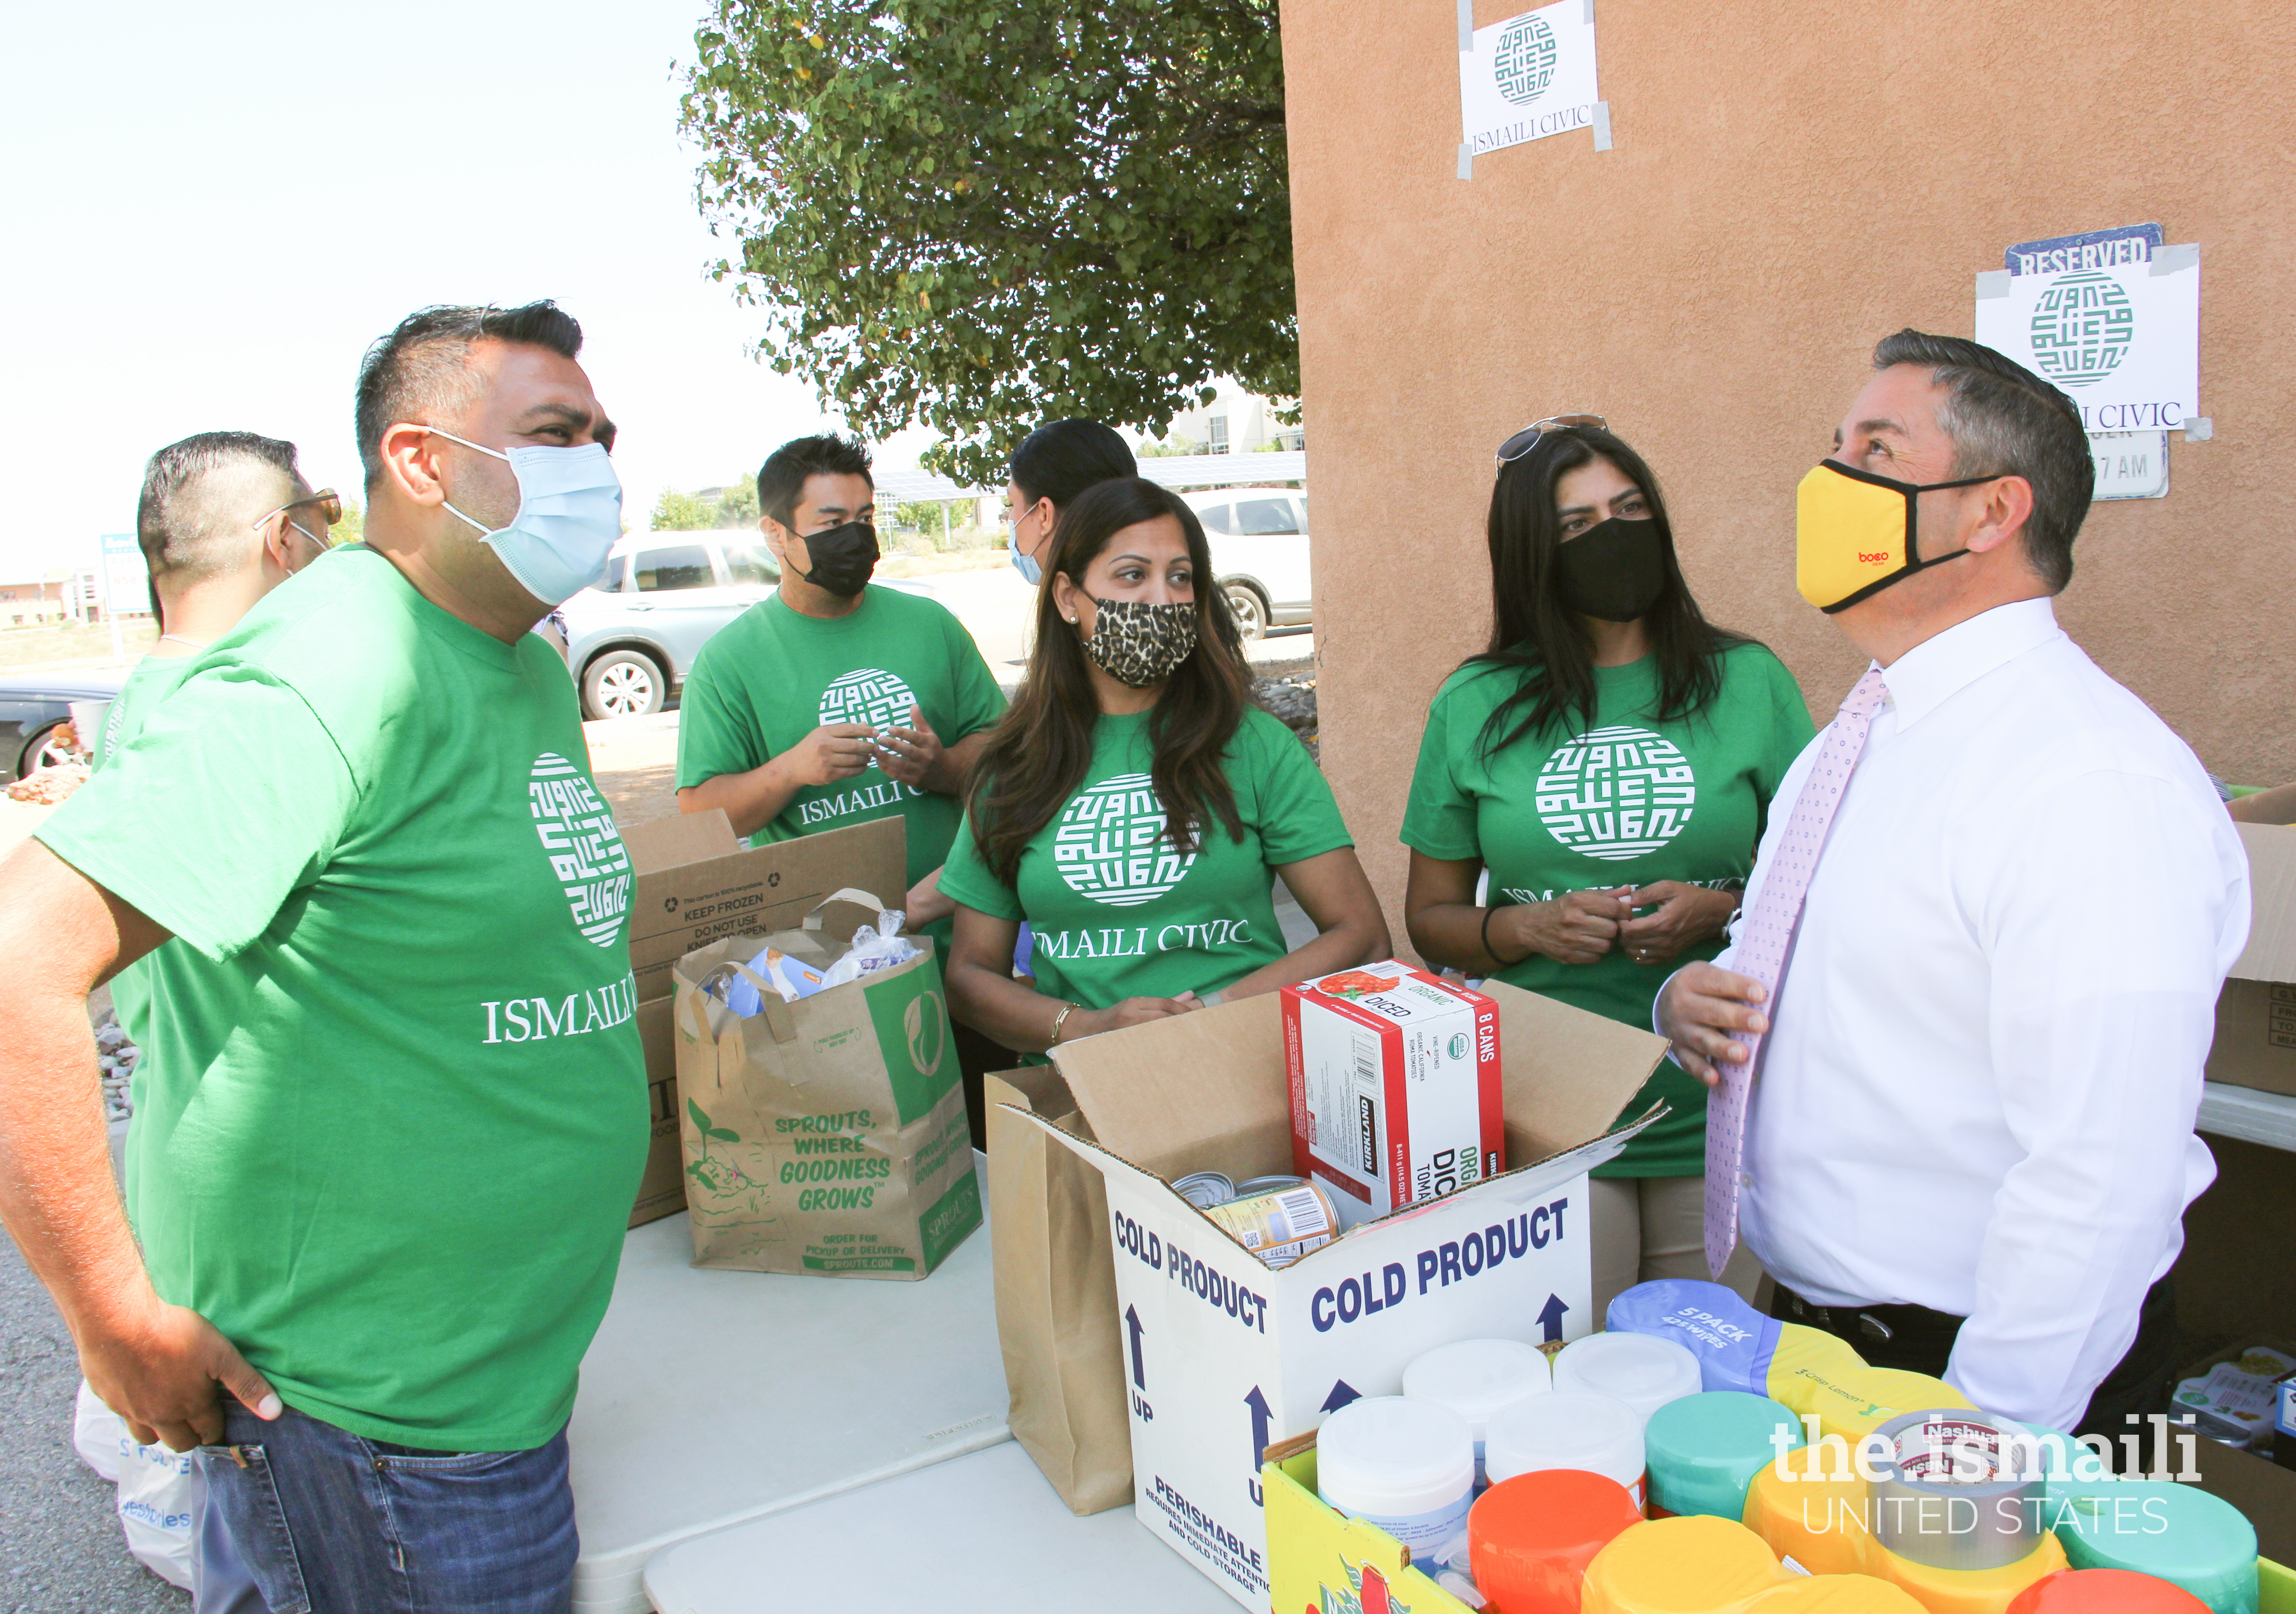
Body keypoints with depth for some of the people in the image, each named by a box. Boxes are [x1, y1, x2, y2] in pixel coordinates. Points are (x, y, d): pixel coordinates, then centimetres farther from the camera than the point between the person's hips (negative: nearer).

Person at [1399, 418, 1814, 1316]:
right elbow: (1430, 918, 9)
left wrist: (1725, 913, -12)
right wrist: (1523, 928, -10)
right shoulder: (1475, 706, 4)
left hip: (1719, 1113, 1)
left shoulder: (1749, 682, 4)